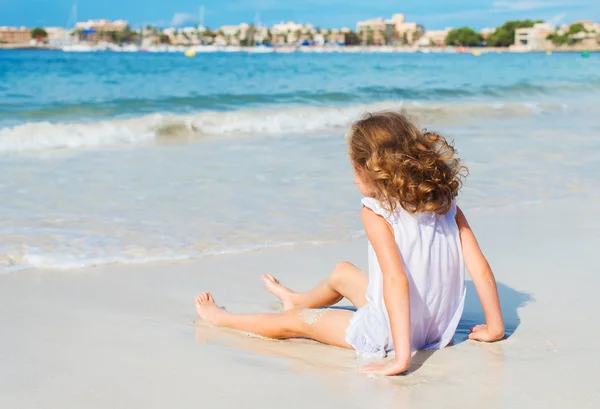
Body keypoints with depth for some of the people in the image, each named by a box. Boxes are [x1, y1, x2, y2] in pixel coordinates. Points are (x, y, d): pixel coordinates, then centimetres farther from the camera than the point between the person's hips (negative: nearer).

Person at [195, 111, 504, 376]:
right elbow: (481, 269, -6)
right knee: (341, 272, 31)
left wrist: (401, 358, -34)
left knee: (295, 321, 18)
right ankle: (297, 299, 61)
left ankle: (221, 318, 41)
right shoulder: (445, 200, -3)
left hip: (389, 334, -7)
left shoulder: (376, 212, -20)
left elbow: (396, 280, -32)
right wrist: (494, 327, 5)